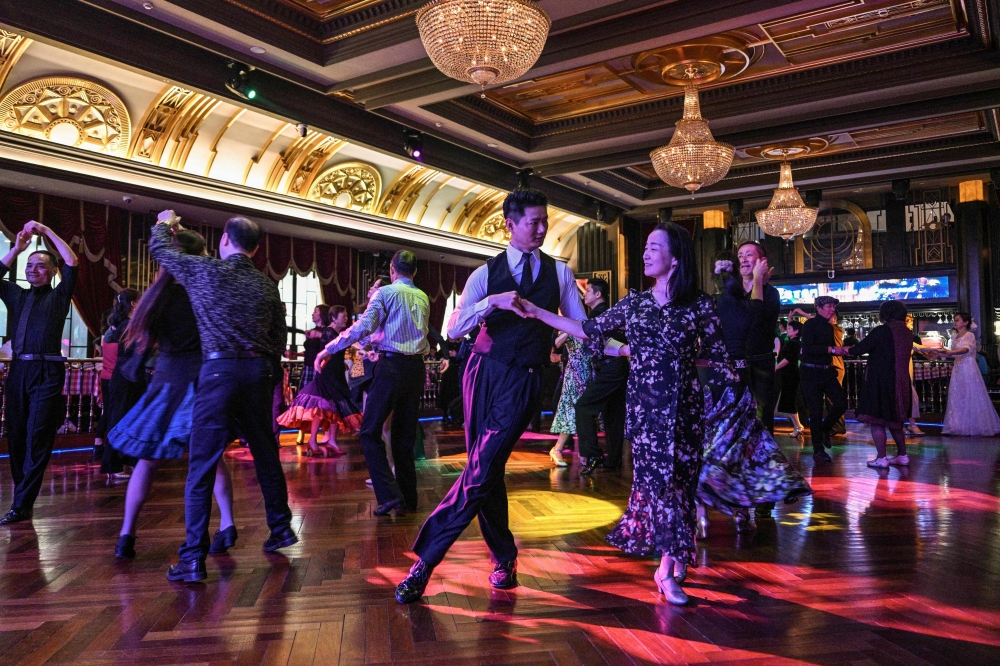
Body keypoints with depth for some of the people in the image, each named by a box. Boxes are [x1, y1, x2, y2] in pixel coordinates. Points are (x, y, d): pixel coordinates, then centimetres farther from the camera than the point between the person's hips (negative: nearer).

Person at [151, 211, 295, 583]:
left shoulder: (205, 271, -1)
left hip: (220, 371, -4)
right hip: (259, 372, 5)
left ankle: (193, 559, -2)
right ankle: (280, 528, 31)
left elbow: (159, 248, 15)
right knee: (265, 454, 18)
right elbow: (279, 340, 12)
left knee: (202, 465, -2)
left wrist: (164, 224, 35)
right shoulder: (267, 286, 10)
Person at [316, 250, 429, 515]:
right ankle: (408, 499, 14)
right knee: (405, 435, 12)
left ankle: (389, 494, -11)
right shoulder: (423, 298, 15)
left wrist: (330, 349, -11)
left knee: (370, 431, 0)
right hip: (416, 367, 6)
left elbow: (364, 326, -15)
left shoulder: (385, 292, -3)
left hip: (392, 366, -6)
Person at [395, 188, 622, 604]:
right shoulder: (486, 274, 6)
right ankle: (503, 557, 23)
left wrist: (621, 347, -3)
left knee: (481, 472, -12)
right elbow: (454, 330, -6)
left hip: (524, 379, -2)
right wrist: (493, 301, -20)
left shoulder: (559, 272, 9)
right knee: (486, 471, 6)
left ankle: (425, 560, -3)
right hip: (484, 371, 2)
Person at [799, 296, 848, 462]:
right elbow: (807, 348, -22)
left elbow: (827, 350, 18)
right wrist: (831, 349, -21)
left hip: (827, 372, 7)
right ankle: (818, 450, 9)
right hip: (811, 372, -7)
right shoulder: (810, 324, -9)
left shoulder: (829, 327, 13)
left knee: (841, 402, -6)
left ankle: (825, 428, 22)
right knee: (816, 411, -2)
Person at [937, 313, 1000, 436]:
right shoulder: (956, 337, 14)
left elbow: (966, 349, -28)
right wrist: (939, 355, 6)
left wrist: (950, 352, -45)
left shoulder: (969, 335, -9)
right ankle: (963, 426, 9)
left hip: (968, 369, -7)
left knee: (971, 398, -3)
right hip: (958, 369, 7)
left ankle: (975, 427, 6)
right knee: (958, 398, 5)